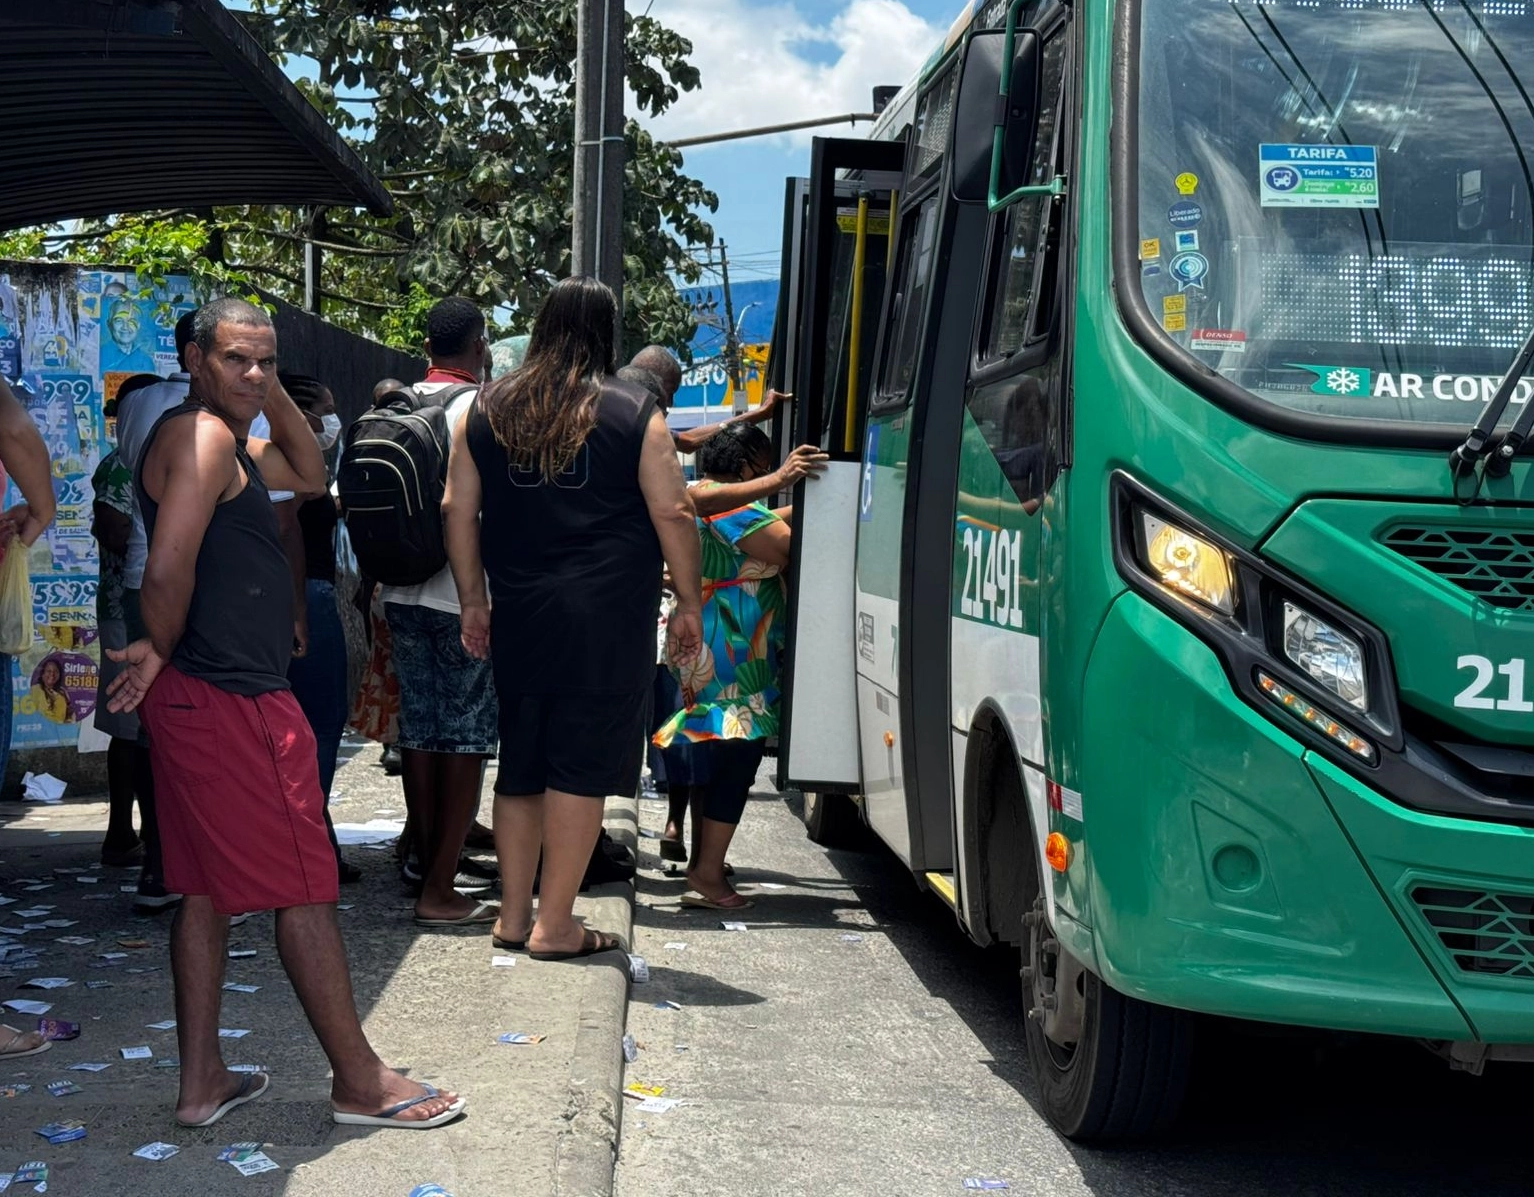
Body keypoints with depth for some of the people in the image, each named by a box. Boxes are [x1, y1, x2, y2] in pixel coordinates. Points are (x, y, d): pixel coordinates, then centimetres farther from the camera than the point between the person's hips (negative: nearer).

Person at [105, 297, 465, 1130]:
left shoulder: (227, 438, 18)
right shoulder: (203, 433, -14)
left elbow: (310, 475, 29)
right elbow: (169, 569, -24)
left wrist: (275, 397, 16)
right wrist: (162, 649, -8)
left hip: (199, 698, 11)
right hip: (234, 699, -11)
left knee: (208, 888, 13)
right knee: (305, 889, -2)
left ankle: (202, 1082, 19)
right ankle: (360, 1083, 7)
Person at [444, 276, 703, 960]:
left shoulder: (487, 410, 9)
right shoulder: (633, 414, -3)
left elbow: (457, 509, 9)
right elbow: (671, 511, -4)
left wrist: (473, 601, 15)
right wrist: (688, 602, 5)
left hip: (518, 618, 4)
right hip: (605, 621, -4)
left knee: (520, 767, 14)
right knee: (581, 770, 1)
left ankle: (513, 917, 21)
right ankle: (554, 926, 4)